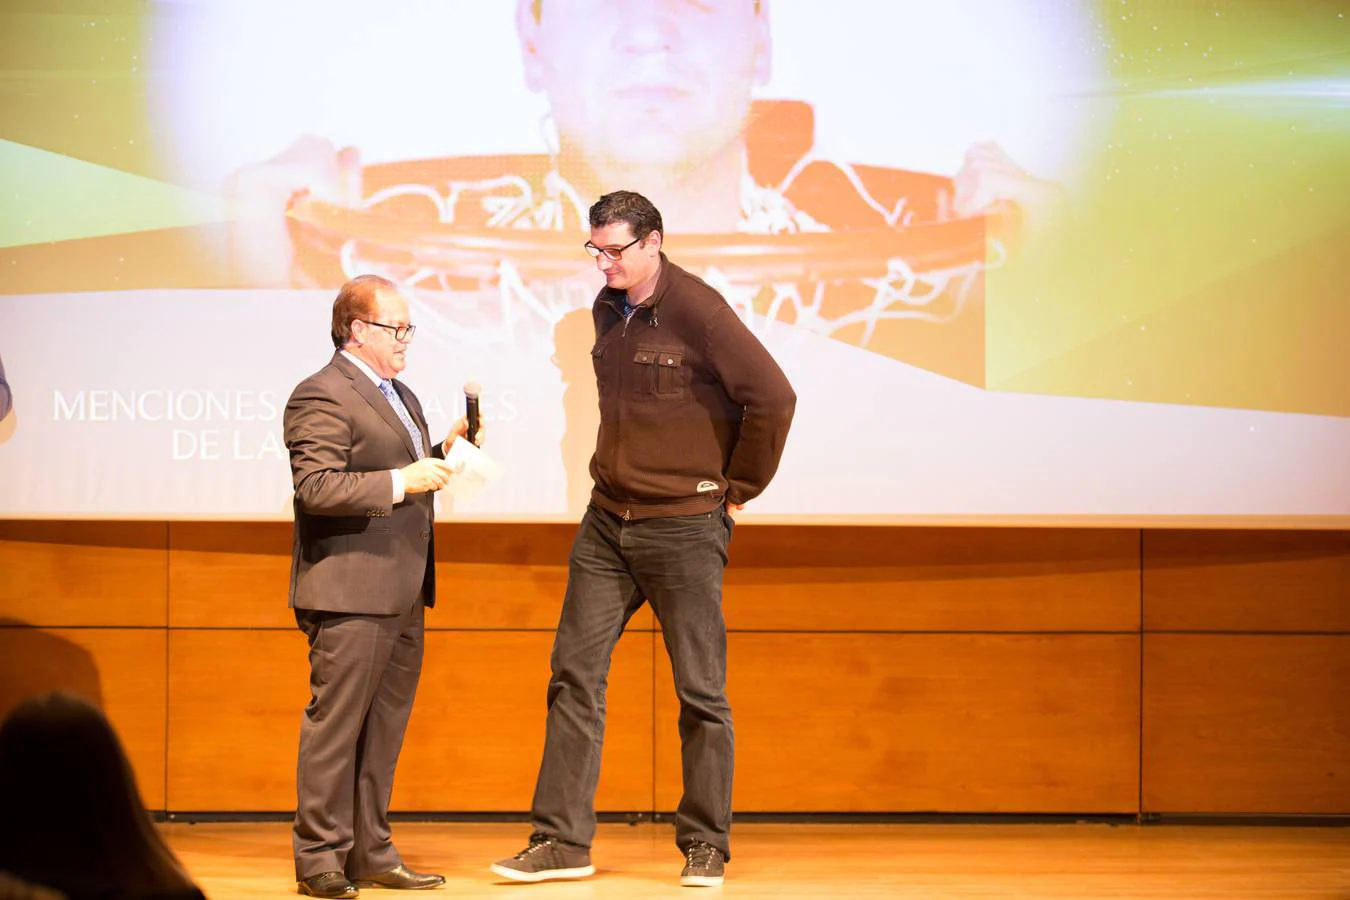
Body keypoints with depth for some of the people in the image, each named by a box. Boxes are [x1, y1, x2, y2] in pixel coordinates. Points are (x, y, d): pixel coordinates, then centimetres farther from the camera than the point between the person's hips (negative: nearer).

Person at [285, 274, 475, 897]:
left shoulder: (401, 397, 22)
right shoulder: (321, 397, -10)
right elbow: (317, 488, -20)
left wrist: (443, 454, 12)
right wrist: (402, 481, -24)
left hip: (402, 595, 9)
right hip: (350, 592, -9)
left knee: (384, 729, 11)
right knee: (335, 726, -6)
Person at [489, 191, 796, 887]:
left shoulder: (697, 311, -15)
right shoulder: (606, 310, 8)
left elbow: (773, 397, -18)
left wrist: (739, 488, -9)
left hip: (685, 528, -7)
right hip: (607, 522, 7)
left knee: (700, 690, 2)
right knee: (574, 674, 3)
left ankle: (705, 846, 11)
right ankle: (561, 840, 6)